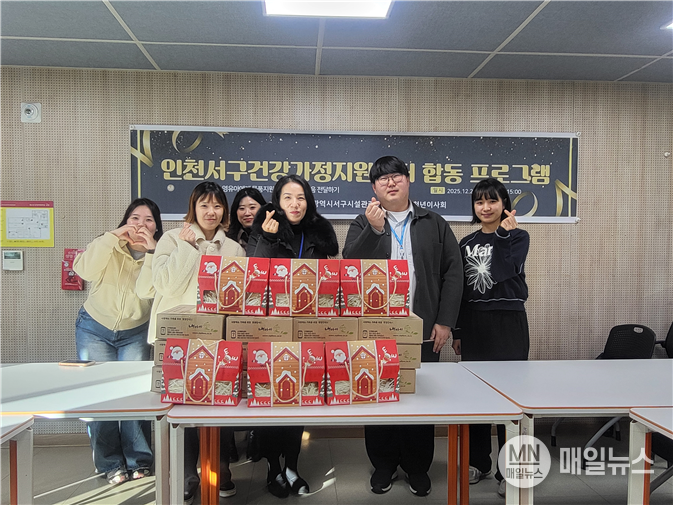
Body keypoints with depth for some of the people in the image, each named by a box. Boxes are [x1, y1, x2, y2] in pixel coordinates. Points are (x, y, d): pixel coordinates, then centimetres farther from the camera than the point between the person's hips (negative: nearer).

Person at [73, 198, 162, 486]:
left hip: (135, 334, 0)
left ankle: (138, 460, 11)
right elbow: (84, 270, -28)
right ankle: (110, 464, 12)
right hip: (95, 329, 0)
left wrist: (150, 251, -29)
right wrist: (113, 236, -32)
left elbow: (146, 291, -25)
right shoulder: (109, 245, -9)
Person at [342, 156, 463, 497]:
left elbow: (452, 273, 3)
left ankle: (418, 467, 26)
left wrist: (445, 322, -4)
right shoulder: (363, 225, 8)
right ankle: (384, 464, 26)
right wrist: (373, 229, -22)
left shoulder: (434, 224, 9)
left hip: (423, 330, 0)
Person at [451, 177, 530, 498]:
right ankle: (478, 461, 24)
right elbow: (460, 289, 10)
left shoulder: (518, 237, 0)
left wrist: (504, 234, -13)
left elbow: (502, 273, -16)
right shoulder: (467, 243, 10)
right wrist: (457, 331, 9)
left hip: (508, 323, -3)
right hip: (473, 324, 4)